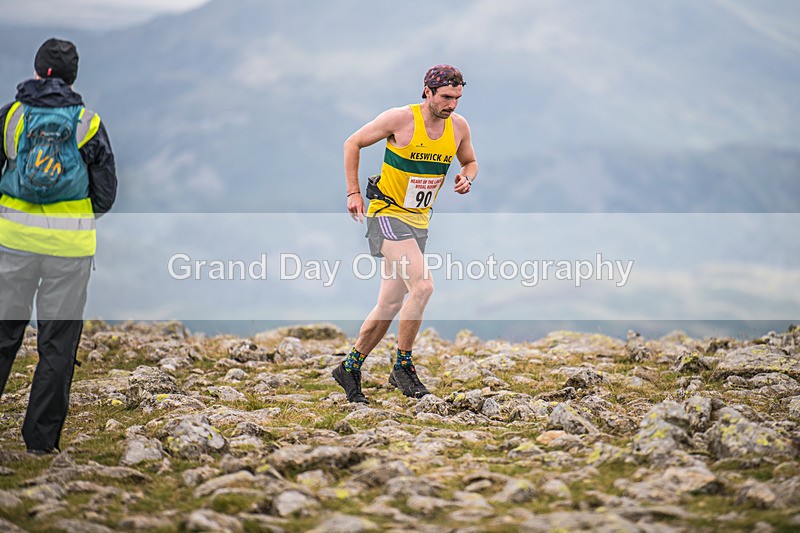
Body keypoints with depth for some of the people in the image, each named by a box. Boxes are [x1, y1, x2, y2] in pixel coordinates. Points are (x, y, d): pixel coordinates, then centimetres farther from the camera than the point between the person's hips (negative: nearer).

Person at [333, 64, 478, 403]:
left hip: (419, 221, 6)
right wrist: (353, 193, -7)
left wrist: (467, 179, -5)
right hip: (387, 213, -6)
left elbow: (470, 162, 19)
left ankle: (350, 369, 23)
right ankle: (402, 366, -10)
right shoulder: (400, 119, -15)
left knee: (391, 304, 8)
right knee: (422, 286, -23)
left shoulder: (458, 126, 0)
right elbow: (353, 143, -3)